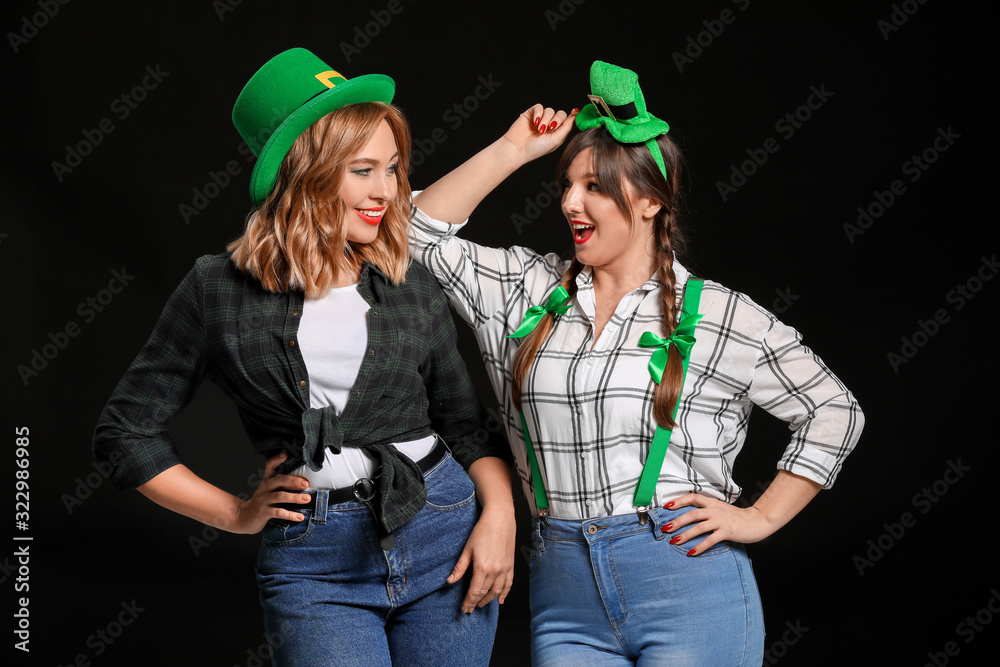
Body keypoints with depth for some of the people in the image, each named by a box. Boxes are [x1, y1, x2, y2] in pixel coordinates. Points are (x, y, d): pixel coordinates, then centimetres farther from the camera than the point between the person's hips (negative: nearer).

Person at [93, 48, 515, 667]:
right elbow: (125, 431, 6)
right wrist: (237, 514, 3)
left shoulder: (413, 285, 6)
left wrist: (499, 516, -4)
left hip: (445, 531, 2)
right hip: (313, 563, -2)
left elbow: (466, 423, 12)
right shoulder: (220, 289, -1)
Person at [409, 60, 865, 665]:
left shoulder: (719, 315, 0)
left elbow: (834, 411, 7)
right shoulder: (530, 289, 10)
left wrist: (759, 519, 1)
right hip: (565, 596, 3)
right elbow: (421, 234, 6)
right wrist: (514, 149, 3)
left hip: (689, 591, -3)